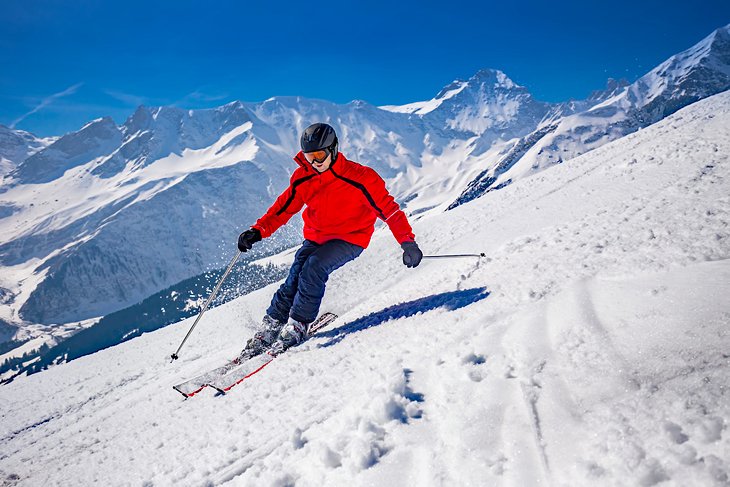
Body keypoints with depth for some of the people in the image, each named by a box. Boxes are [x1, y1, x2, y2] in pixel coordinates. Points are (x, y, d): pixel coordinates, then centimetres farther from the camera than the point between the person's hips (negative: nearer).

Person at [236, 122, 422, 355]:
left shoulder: (358, 178, -19)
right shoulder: (303, 178, -4)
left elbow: (387, 208, -16)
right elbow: (284, 207, 4)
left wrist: (407, 241, -22)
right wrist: (258, 231, -9)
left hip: (350, 239, -4)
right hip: (316, 238, 5)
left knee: (314, 267, -27)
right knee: (295, 278, -12)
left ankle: (297, 326, -14)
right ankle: (270, 326, 3)